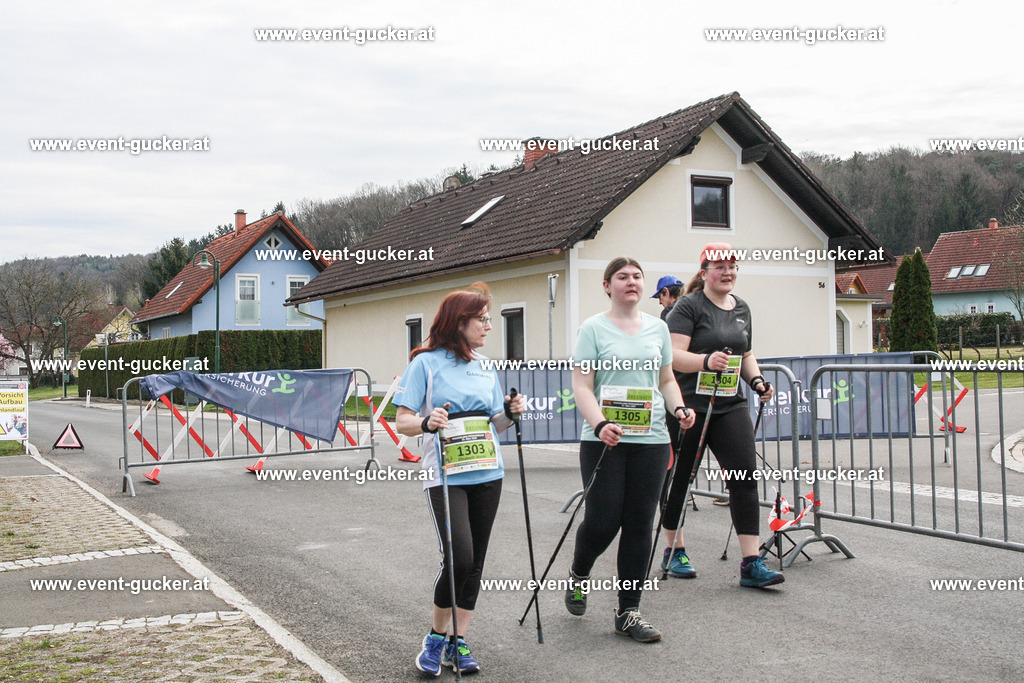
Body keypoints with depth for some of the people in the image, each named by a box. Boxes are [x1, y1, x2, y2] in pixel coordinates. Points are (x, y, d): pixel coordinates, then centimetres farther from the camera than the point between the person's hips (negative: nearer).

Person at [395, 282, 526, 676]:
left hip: (487, 474, 6)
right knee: (458, 558, -14)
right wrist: (427, 423, -26)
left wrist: (510, 412, -2)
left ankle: (459, 642, 18)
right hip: (446, 476, -6)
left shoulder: (485, 366, 13)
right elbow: (403, 422, -6)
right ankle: (436, 637, 7)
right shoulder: (426, 362, -3)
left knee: (475, 563, 6)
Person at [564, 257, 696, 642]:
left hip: (651, 440, 4)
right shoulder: (593, 328, 0)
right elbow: (581, 385, -7)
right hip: (604, 440, -4)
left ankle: (628, 612, 13)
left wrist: (679, 409, -1)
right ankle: (579, 575, 29)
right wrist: (599, 424, -23)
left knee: (639, 526, 4)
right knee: (603, 521, -5)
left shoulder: (658, 328, 13)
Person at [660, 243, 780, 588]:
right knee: (678, 478, 7)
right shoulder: (689, 306, -7)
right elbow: (674, 355, -17)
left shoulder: (742, 308, 14)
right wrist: (707, 361, -33)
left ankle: (751, 563, -5)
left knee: (745, 477, -7)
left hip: (730, 406, 5)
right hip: (689, 404, -5)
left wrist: (757, 380, 7)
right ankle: (674, 551, 25)